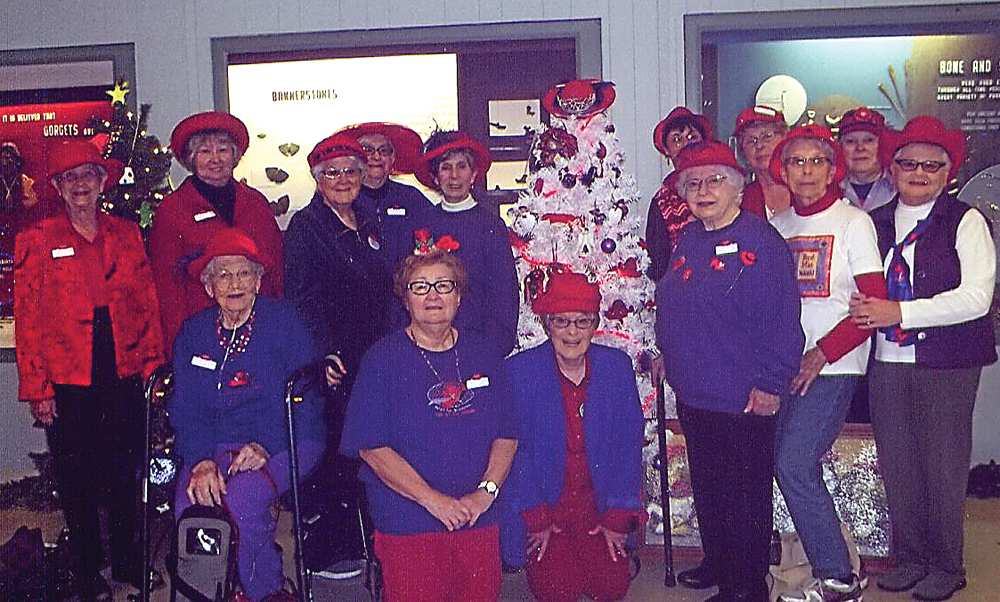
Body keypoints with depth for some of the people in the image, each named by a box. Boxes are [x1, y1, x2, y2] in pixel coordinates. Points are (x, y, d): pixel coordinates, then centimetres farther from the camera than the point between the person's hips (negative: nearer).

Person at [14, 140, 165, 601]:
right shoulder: (37, 241, 0)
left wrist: (153, 364, 4)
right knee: (77, 477, 8)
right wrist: (37, 387, -7)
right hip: (67, 380, -2)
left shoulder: (126, 234, 8)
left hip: (124, 374, 2)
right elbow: (28, 318, -2)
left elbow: (147, 303, 9)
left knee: (124, 471, 11)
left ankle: (126, 561, 28)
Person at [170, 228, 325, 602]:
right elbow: (185, 410, 7)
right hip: (217, 447, 3)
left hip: (284, 444, -3)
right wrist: (201, 460, -12)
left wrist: (266, 448, -17)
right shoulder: (193, 333, 11)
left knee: (242, 496, -31)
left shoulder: (283, 321, 1)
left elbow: (305, 399, -3)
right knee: (189, 504, -26)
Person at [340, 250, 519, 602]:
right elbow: (372, 447, -9)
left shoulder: (483, 355, 9)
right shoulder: (382, 359, -3)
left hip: (479, 520, 4)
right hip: (407, 524, -3)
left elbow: (506, 435, 8)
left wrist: (486, 492, -9)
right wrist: (433, 500, -16)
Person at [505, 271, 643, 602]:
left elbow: (629, 445, 1)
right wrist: (536, 518, -9)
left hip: (597, 502, 2)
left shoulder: (617, 366, -3)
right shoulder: (519, 371, -12)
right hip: (541, 503, -2)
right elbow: (514, 449, -8)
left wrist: (617, 516, -2)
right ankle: (536, 553, 20)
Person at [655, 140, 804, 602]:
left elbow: (780, 318, -18)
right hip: (693, 391, 8)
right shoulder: (688, 239, 10)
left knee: (745, 493, 5)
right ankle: (718, 563, 37)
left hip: (743, 398, -8)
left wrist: (770, 383, -19)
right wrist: (667, 352, 20)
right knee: (706, 485, 20)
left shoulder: (759, 240, -14)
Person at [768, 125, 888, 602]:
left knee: (793, 463, -14)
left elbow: (874, 304, -8)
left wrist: (823, 353, -14)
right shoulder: (777, 226, 12)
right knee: (787, 465, 1)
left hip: (834, 366, -5)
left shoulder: (853, 221, -2)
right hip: (786, 364, 5)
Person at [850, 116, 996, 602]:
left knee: (943, 466, 3)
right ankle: (909, 558, 25)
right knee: (896, 465, 9)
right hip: (887, 361, 4)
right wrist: (862, 307, -4)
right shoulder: (875, 223, 11)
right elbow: (861, 290, 19)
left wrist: (898, 313, -17)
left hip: (946, 364, -4)